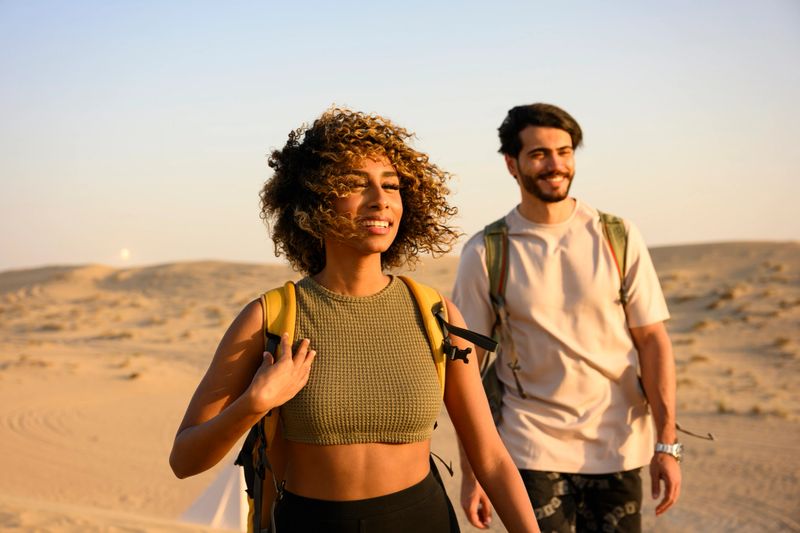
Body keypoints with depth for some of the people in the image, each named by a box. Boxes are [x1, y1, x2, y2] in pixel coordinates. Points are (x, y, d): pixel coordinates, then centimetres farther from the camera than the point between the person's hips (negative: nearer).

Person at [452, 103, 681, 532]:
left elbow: (653, 341, 1)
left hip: (617, 450, 2)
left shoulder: (619, 238, 0)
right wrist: (471, 470, -5)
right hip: (532, 450, -1)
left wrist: (667, 444, -5)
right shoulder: (485, 254, -3)